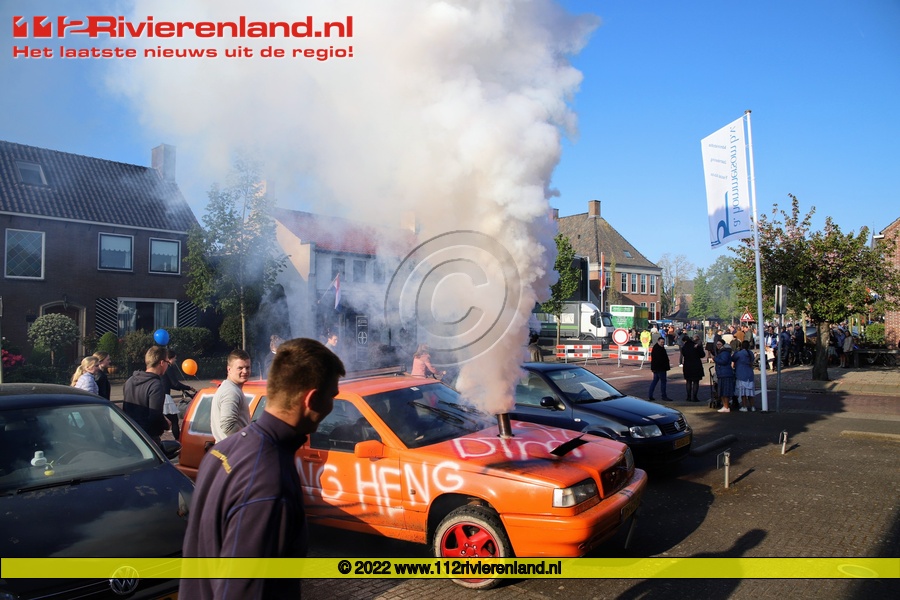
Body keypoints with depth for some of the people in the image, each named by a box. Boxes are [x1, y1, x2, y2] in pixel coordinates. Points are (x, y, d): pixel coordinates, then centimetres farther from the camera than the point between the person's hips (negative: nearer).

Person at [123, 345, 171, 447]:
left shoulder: (130, 381, 7)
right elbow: (155, 416, -25)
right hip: (148, 437, -8)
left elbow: (126, 409, 14)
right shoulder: (156, 385, -20)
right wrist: (166, 424, -4)